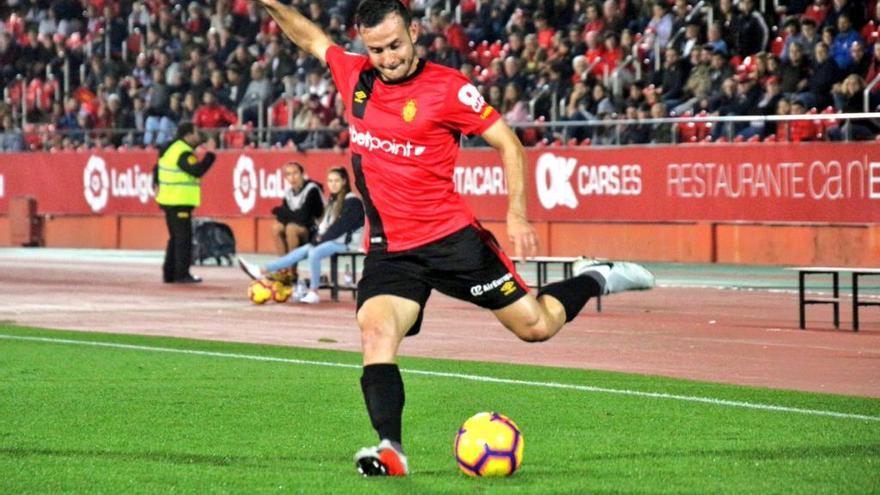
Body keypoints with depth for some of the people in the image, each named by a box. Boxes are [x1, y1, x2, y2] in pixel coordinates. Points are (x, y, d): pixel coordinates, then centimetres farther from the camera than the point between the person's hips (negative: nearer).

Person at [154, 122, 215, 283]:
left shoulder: (171, 149, 15)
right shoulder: (184, 153, -16)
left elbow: (157, 169, 22)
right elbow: (197, 170, -29)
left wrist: (157, 185, 24)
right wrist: (210, 155, -23)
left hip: (169, 201, 10)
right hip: (179, 203, -10)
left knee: (175, 238, 15)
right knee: (184, 238, -7)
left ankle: (169, 273, 17)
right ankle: (182, 274, -8)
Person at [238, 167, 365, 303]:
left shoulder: (352, 201, -10)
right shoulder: (333, 200, 18)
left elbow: (342, 225, -17)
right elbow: (324, 224, 17)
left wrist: (322, 238, -14)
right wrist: (318, 237, -3)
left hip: (345, 241, -8)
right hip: (329, 239, 8)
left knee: (314, 253, -30)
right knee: (301, 252, -4)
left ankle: (313, 293, -23)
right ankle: (261, 271, -8)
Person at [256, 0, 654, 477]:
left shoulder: (447, 87, -9)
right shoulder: (354, 75, 4)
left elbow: (507, 142, -3)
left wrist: (517, 214, -12)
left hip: (452, 237, -3)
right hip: (388, 249, 3)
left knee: (536, 325, 4)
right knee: (376, 334, -23)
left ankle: (593, 279, 34)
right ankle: (390, 451, -29)